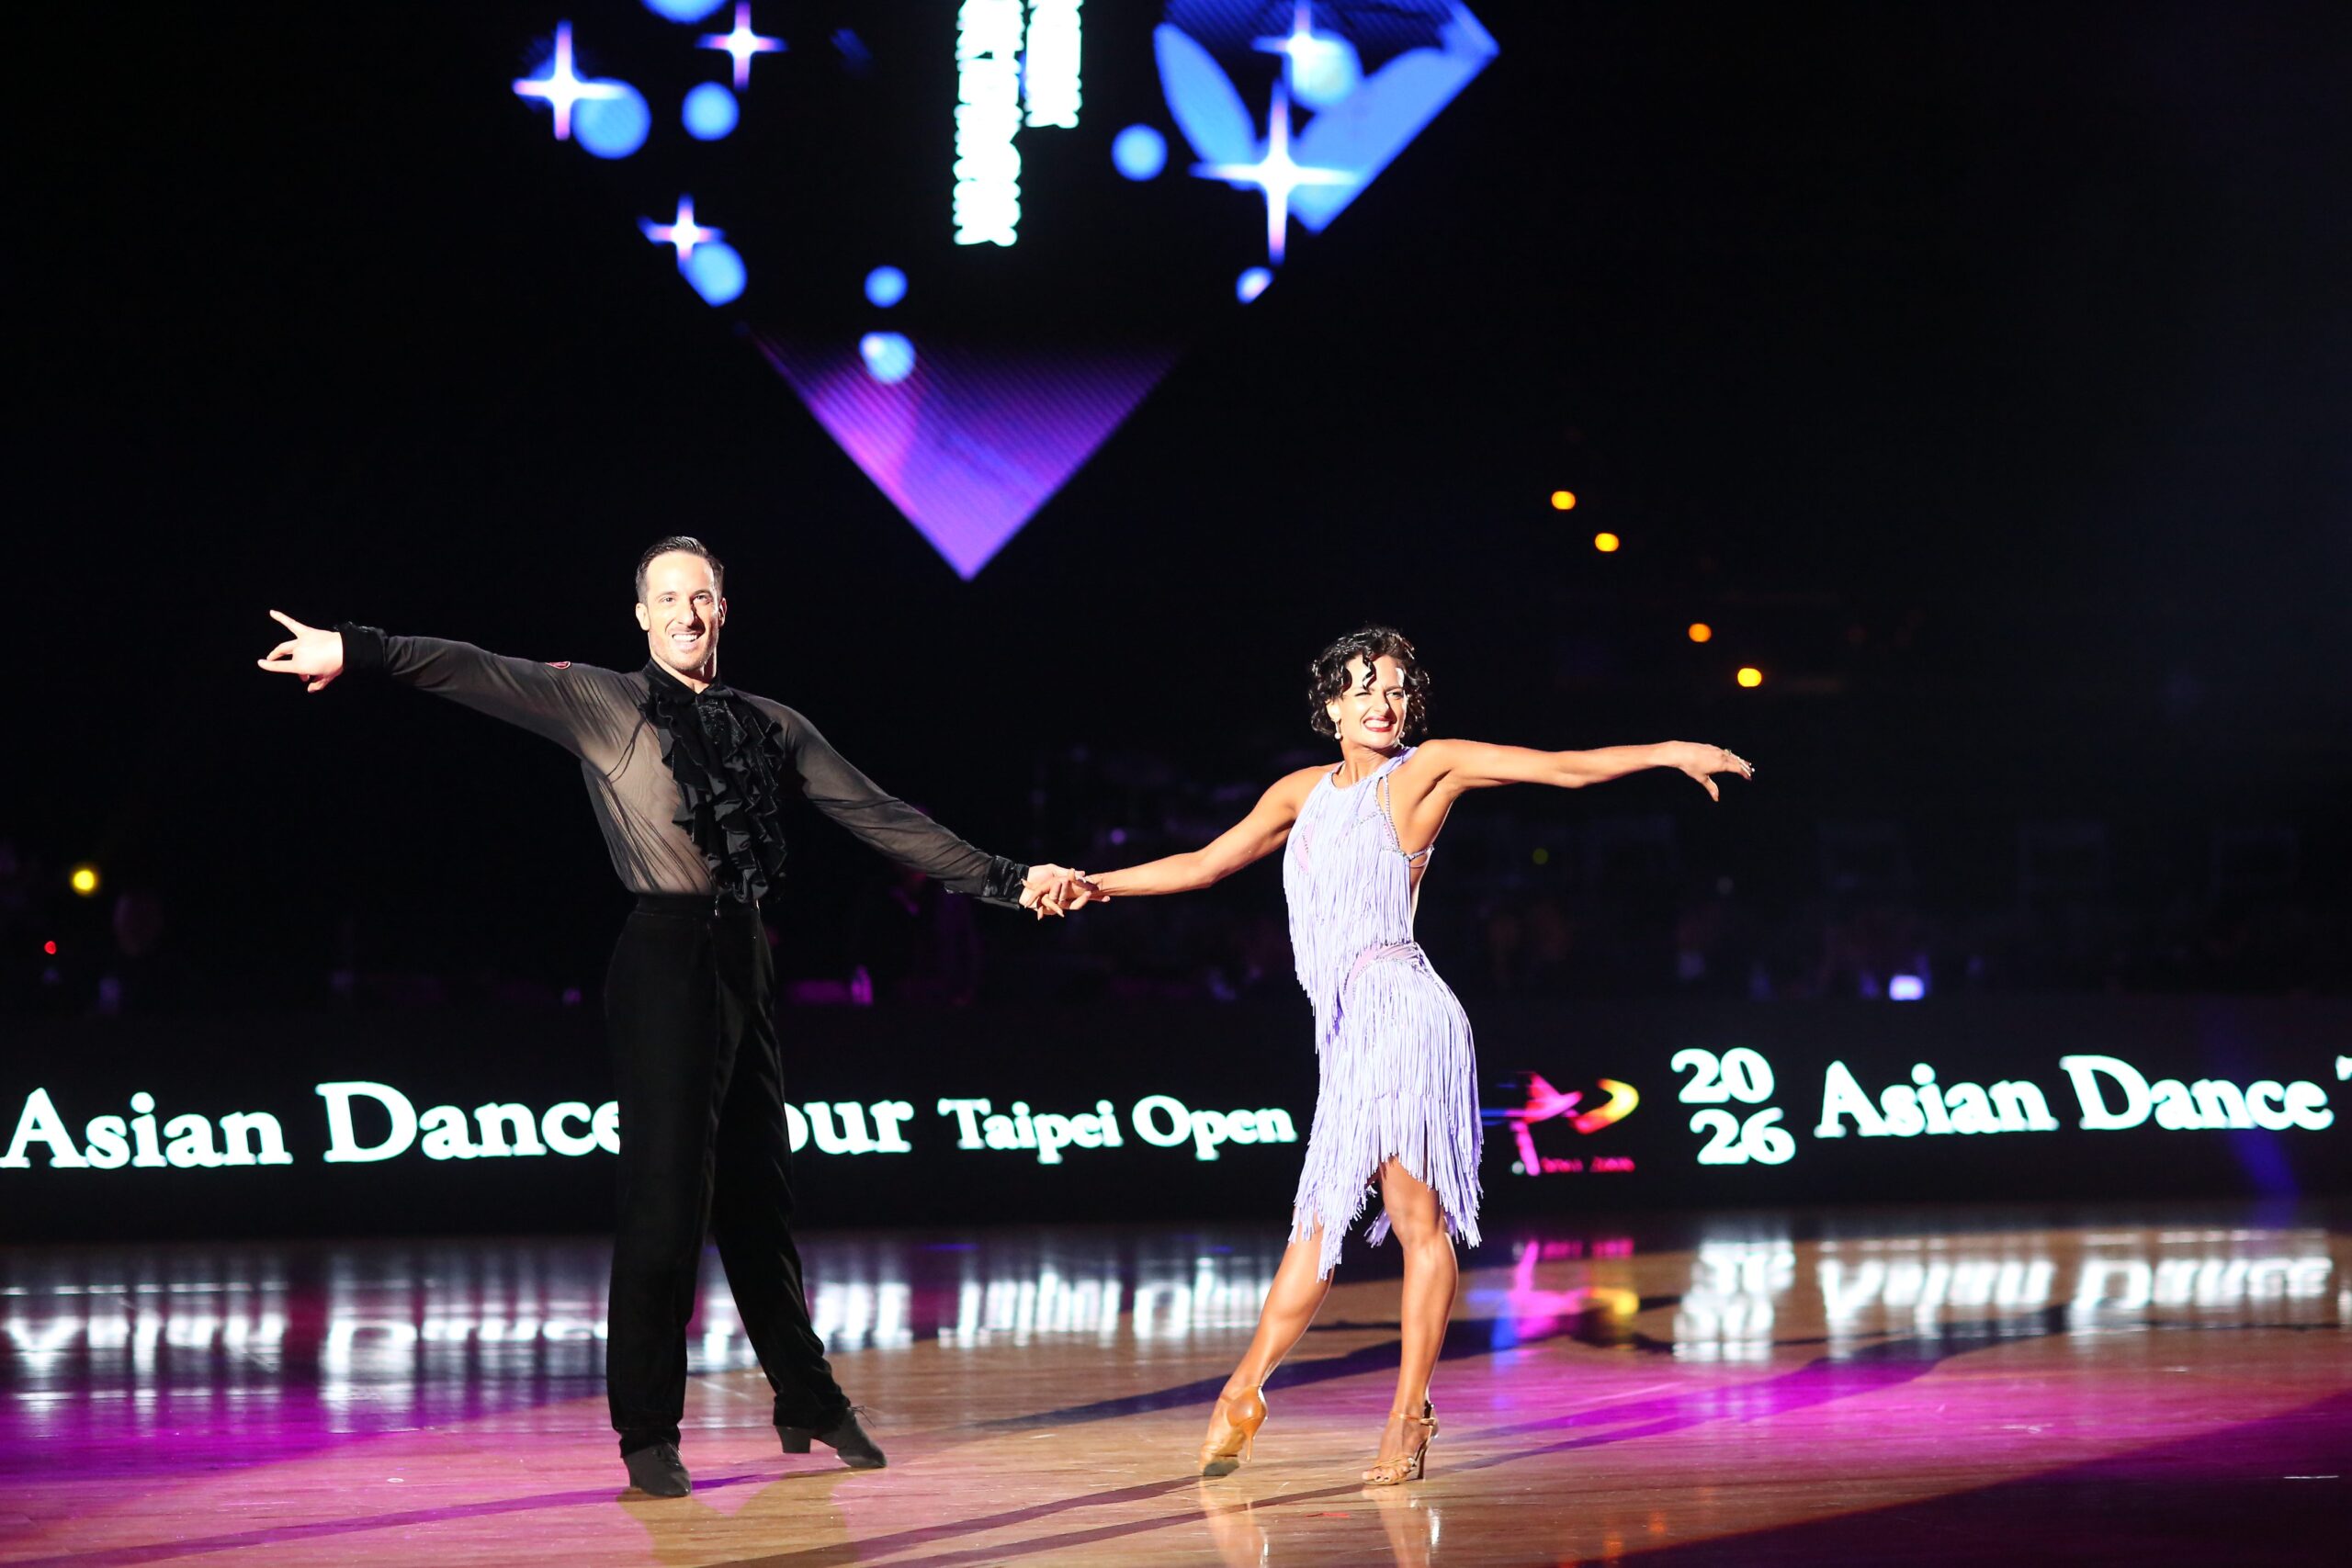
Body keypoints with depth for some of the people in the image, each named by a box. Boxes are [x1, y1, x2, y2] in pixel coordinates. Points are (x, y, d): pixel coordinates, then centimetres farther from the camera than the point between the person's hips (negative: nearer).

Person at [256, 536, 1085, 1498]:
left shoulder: (770, 727, 14)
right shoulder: (602, 704, 2)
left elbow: (881, 818, 14)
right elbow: (482, 676, -9)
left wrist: (1005, 879, 9)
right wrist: (356, 653, -20)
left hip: (744, 958, 5)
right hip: (666, 959, -5)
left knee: (758, 1191, 13)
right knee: (667, 1188, -7)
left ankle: (808, 1403, 25)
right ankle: (648, 1431, 1)